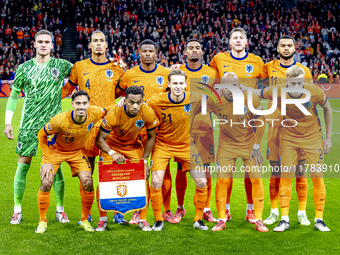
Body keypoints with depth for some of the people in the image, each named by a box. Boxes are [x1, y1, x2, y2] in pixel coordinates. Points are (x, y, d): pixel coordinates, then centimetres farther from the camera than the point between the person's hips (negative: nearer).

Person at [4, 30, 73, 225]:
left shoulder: (61, 65, 2)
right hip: (29, 122, 1)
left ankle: (60, 210, 13)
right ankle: (17, 211, 10)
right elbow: (14, 95, 9)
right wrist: (8, 122, 3)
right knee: (23, 164, 0)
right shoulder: (24, 68, 5)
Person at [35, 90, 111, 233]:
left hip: (77, 151, 2)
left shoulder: (94, 113, -25)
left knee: (88, 183, -13)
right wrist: (47, 160, -18)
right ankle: (42, 221, 4)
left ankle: (85, 220, 9)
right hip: (55, 150, -2)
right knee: (46, 183, -16)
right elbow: (41, 135, -17)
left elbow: (106, 112, 2)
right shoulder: (60, 120, -34)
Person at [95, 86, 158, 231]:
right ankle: (103, 220, 4)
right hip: (111, 146, -2)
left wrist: (144, 160, -11)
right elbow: (99, 139, -22)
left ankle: (142, 220, 4)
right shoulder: (114, 114, -32)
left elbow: (151, 137, -7)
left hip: (134, 147, 2)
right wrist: (112, 154, -39)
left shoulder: (148, 113, -25)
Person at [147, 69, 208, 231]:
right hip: (162, 145, -2)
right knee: (156, 182, -15)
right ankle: (158, 220, 6)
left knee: (201, 182, -4)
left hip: (187, 146, 2)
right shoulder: (156, 102, -18)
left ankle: (198, 219, 16)